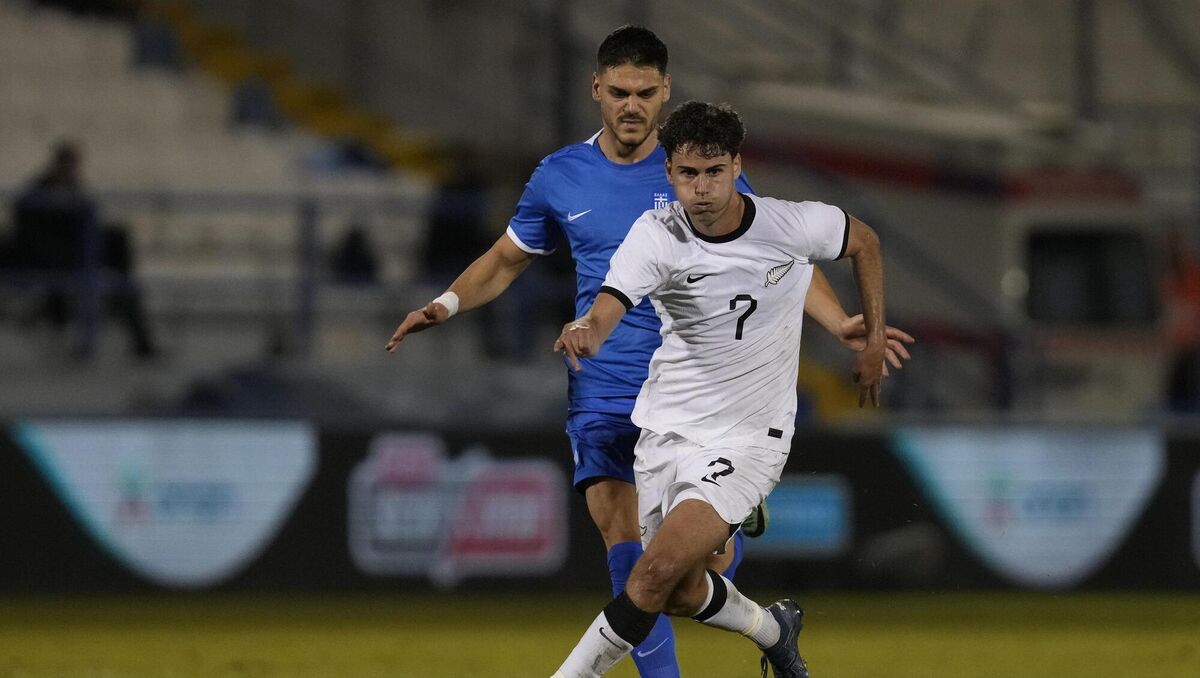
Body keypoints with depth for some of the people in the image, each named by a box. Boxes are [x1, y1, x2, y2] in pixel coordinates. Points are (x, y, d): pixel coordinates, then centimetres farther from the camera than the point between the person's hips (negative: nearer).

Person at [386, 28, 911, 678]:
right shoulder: (559, 177, 6)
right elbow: (507, 258, 20)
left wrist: (840, 322, -12)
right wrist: (448, 302, 1)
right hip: (602, 387, 2)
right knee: (621, 538, -15)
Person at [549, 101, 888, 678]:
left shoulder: (796, 226, -14)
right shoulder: (656, 236, -15)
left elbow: (864, 242, 9)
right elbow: (607, 308, -33)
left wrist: (874, 341, 8)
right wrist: (584, 330, -56)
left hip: (746, 439, -3)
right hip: (666, 429, 3)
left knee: (658, 571, -21)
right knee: (683, 594, 15)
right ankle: (773, 629, 45)